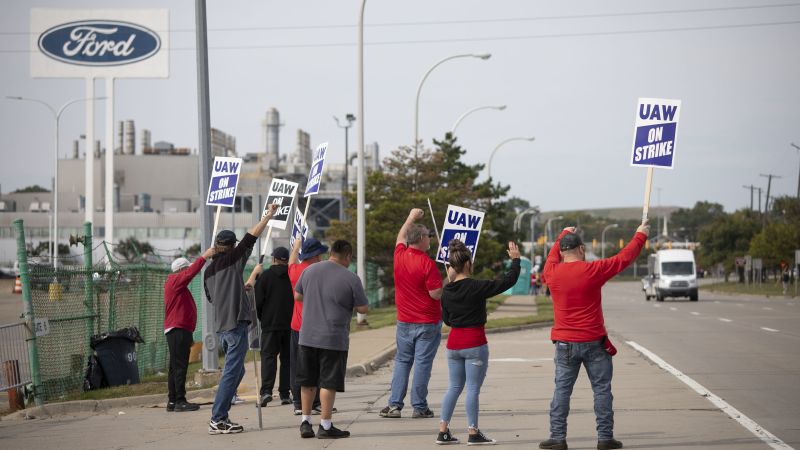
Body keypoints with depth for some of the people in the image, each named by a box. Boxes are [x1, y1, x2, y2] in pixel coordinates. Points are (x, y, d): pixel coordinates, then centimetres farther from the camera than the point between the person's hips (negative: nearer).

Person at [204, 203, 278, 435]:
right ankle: (217, 420, -10)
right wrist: (268, 216, 3)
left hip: (221, 326, 8)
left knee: (236, 370, 18)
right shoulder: (232, 260, -6)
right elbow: (252, 236, -6)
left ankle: (221, 416, 15)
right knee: (232, 372, -7)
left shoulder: (209, 270, 14)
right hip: (236, 324, -8)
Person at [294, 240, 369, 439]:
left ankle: (305, 423, 18)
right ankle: (325, 426, 4)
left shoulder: (309, 271, 4)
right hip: (334, 339, -4)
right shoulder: (351, 279, -9)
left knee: (307, 382, 14)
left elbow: (297, 295, 17)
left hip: (307, 336, 4)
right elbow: (363, 309, -4)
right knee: (329, 383, 1)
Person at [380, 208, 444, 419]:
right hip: (428, 323, -5)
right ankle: (419, 407, 1)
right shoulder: (427, 264, -17)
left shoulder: (400, 256, 0)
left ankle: (394, 404, 8)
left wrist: (410, 218, 35)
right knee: (422, 363, -1)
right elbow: (436, 294, -18)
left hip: (404, 322, 5)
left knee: (402, 362, 12)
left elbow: (400, 238, 23)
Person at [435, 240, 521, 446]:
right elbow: (508, 280, -11)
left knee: (454, 387, 14)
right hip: (475, 343, -6)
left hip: (454, 342, 6)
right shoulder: (476, 287, -16)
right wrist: (515, 260, 2)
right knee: (473, 389, 1)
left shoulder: (447, 291, 1)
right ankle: (473, 434, 6)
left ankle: (443, 432, 12)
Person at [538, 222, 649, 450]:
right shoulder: (592, 270, -9)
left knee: (562, 390, 6)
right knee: (602, 389, 5)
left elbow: (552, 255, 24)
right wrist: (640, 235, 18)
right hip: (593, 342, -2)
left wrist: (564, 235, 41)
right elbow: (624, 258, 2)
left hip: (564, 343, 3)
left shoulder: (551, 272, 0)